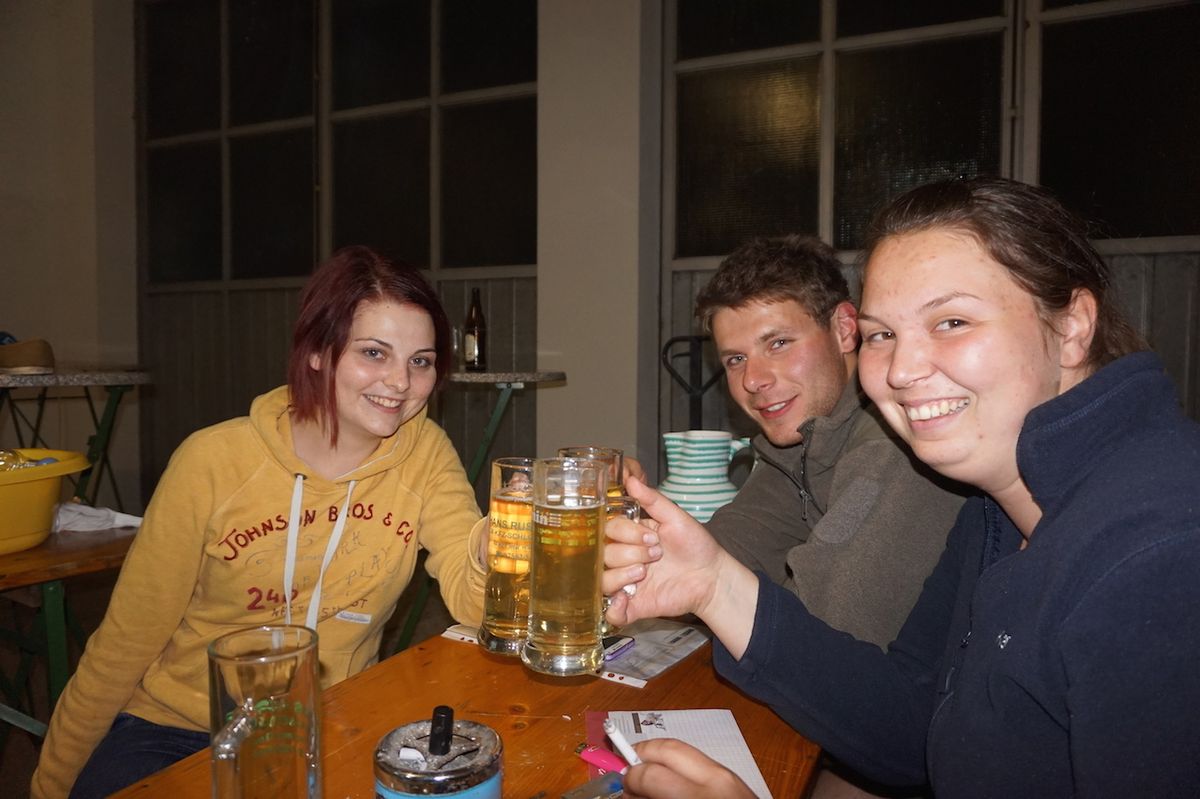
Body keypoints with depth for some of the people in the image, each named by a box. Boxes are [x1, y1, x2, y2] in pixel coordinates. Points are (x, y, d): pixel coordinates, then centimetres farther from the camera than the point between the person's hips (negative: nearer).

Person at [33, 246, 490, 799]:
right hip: (174, 730, 0)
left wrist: (501, 536, -39)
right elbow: (125, 643, -5)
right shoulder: (213, 461, -14)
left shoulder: (424, 454, -9)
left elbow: (471, 600, -19)